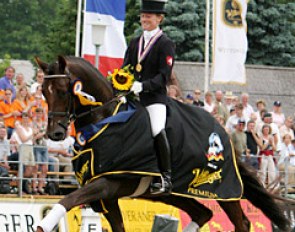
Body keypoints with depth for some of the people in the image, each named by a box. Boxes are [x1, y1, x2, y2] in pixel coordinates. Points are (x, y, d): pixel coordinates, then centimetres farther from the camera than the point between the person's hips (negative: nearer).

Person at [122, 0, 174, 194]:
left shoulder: (166, 44, 0)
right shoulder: (135, 43, 19)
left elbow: (163, 76, -10)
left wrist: (143, 86, -24)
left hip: (155, 98, -6)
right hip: (133, 97, 6)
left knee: (157, 131, -25)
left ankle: (166, 178, -20)